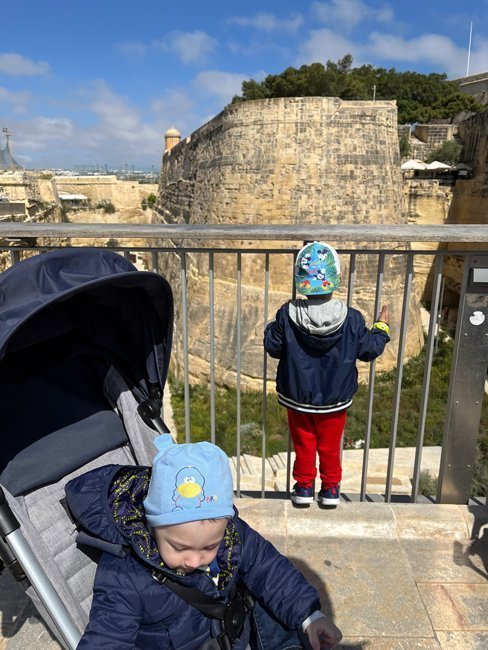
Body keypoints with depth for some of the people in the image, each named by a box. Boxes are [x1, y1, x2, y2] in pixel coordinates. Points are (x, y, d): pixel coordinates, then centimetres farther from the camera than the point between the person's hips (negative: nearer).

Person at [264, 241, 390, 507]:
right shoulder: (351, 319, -19)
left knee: (303, 443, 20)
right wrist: (381, 327, 11)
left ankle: (304, 486, 34)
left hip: (298, 398, 0)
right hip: (335, 399, 0)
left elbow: (273, 347, -8)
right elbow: (369, 349, -6)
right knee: (330, 445, 20)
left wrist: (271, 325, 10)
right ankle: (331, 488, 36)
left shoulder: (287, 315, -19)